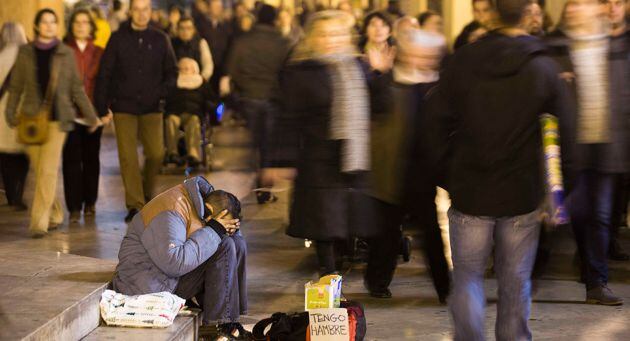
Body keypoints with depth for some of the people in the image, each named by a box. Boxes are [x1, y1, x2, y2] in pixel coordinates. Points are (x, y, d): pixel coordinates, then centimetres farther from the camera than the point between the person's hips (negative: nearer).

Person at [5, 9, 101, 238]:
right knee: (40, 171, 5)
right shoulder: (25, 52, 6)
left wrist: (91, 116, 9)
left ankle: (39, 223, -11)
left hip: (57, 119, -2)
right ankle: (55, 215, 24)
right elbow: (16, 87, 9)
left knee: (48, 171, -10)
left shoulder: (66, 53, 4)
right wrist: (11, 114, 0)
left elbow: (76, 88, 9)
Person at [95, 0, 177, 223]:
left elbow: (172, 72, 13)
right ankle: (135, 206, 0)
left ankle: (147, 192, 20)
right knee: (127, 157, -5)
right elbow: (104, 74, 1)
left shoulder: (160, 40, 6)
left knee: (156, 153, -6)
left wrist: (162, 92, -6)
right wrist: (101, 108, -5)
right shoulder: (118, 39, 2)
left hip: (151, 108, 1)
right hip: (123, 107, -1)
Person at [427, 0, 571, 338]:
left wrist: (447, 176, 9)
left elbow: (438, 122, -1)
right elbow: (559, 130, -1)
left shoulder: (462, 61, -5)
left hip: (469, 193, 0)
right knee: (515, 282, 10)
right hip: (522, 195, 0)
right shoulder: (544, 68, -5)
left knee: (468, 276, 10)